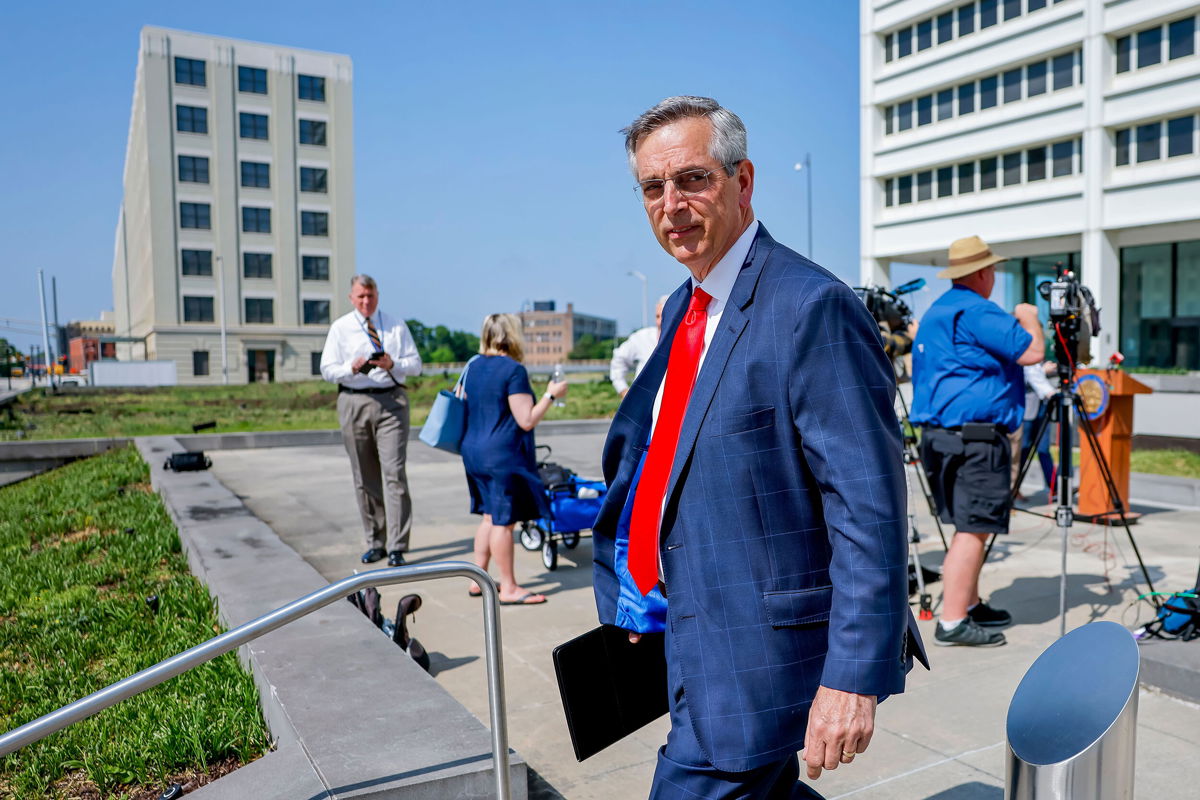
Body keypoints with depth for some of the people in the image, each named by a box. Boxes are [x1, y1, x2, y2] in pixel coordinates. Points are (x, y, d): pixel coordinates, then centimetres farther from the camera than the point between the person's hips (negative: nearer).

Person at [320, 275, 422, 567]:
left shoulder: (397, 325, 11)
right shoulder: (340, 328, 9)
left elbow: (415, 364, 8)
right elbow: (327, 369, 4)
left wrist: (393, 364, -13)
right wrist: (352, 368, -16)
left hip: (391, 401, -1)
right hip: (354, 402, 1)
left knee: (394, 472, -10)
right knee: (364, 477, 6)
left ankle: (396, 547, -8)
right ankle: (375, 542, 17)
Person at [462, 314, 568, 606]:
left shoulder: (473, 366, 10)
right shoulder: (513, 370, -14)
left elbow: (465, 409, 18)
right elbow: (527, 420, -16)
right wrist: (551, 395, -6)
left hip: (474, 451, 9)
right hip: (503, 456, -8)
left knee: (490, 517, 17)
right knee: (504, 520, -1)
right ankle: (509, 588, 8)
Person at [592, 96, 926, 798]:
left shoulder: (812, 307, -20)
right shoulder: (685, 309, 9)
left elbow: (870, 508, -22)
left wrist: (853, 677, -23)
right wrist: (642, 603, 20)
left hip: (761, 650, -9)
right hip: (697, 629, 9)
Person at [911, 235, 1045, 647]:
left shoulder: (935, 312, 18)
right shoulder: (976, 311, -13)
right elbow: (1032, 351, -14)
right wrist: (1029, 319, 4)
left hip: (938, 433, 10)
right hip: (975, 437, -10)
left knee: (970, 526, 18)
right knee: (973, 529, -7)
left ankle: (969, 606, 25)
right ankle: (952, 623, -6)